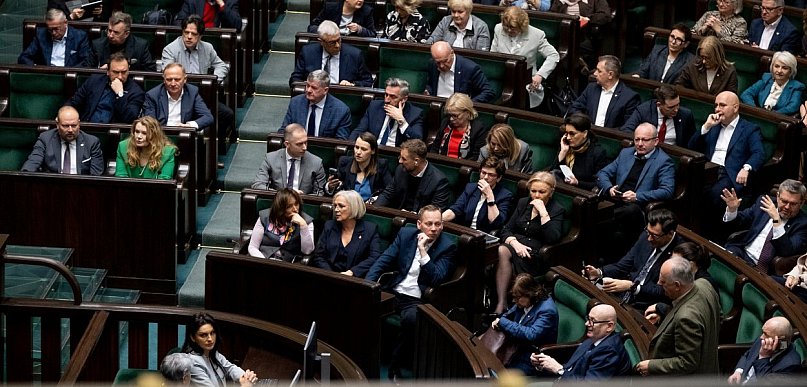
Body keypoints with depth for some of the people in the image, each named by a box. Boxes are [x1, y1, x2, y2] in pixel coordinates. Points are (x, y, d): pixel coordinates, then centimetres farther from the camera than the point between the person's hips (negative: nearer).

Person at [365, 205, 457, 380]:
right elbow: (383, 261, 7)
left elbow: (437, 279, -12)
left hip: (417, 300, -5)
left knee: (411, 318, -37)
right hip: (394, 292, 5)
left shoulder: (448, 247, -2)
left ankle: (395, 367, -22)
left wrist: (423, 252, -18)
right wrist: (367, 285, -8)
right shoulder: (406, 234, 9)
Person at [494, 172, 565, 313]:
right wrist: (515, 243, -11)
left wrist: (543, 212, -17)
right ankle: (501, 303, -35)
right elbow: (506, 230, 10)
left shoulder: (557, 210, 2)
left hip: (536, 256, -4)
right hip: (515, 246, 4)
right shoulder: (523, 203, 17)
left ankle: (501, 304, -32)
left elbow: (552, 238, -14)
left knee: (504, 253, -32)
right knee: (502, 251, -32)